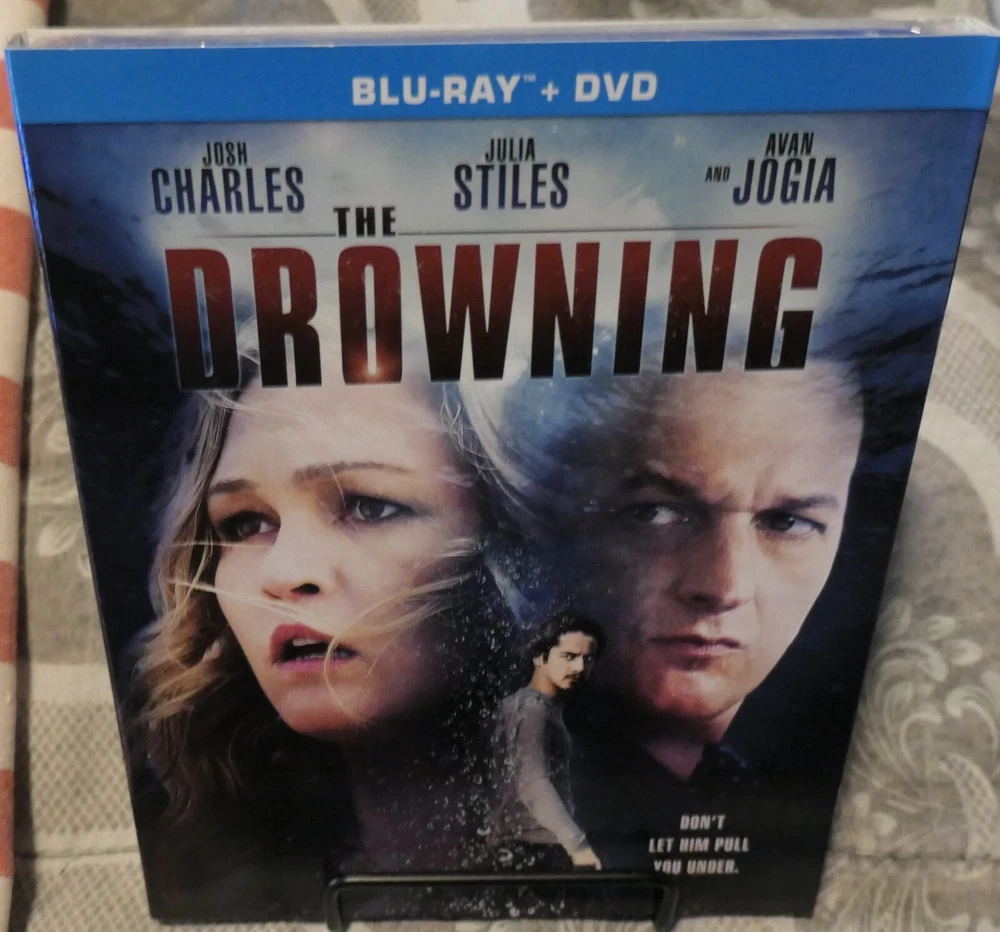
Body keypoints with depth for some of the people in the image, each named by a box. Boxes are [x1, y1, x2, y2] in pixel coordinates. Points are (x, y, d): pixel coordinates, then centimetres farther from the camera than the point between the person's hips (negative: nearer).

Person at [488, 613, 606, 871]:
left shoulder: (522, 704, 16)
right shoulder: (533, 710, -16)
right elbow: (533, 784, -29)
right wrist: (577, 843, -39)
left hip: (537, 847, 10)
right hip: (533, 850, -10)